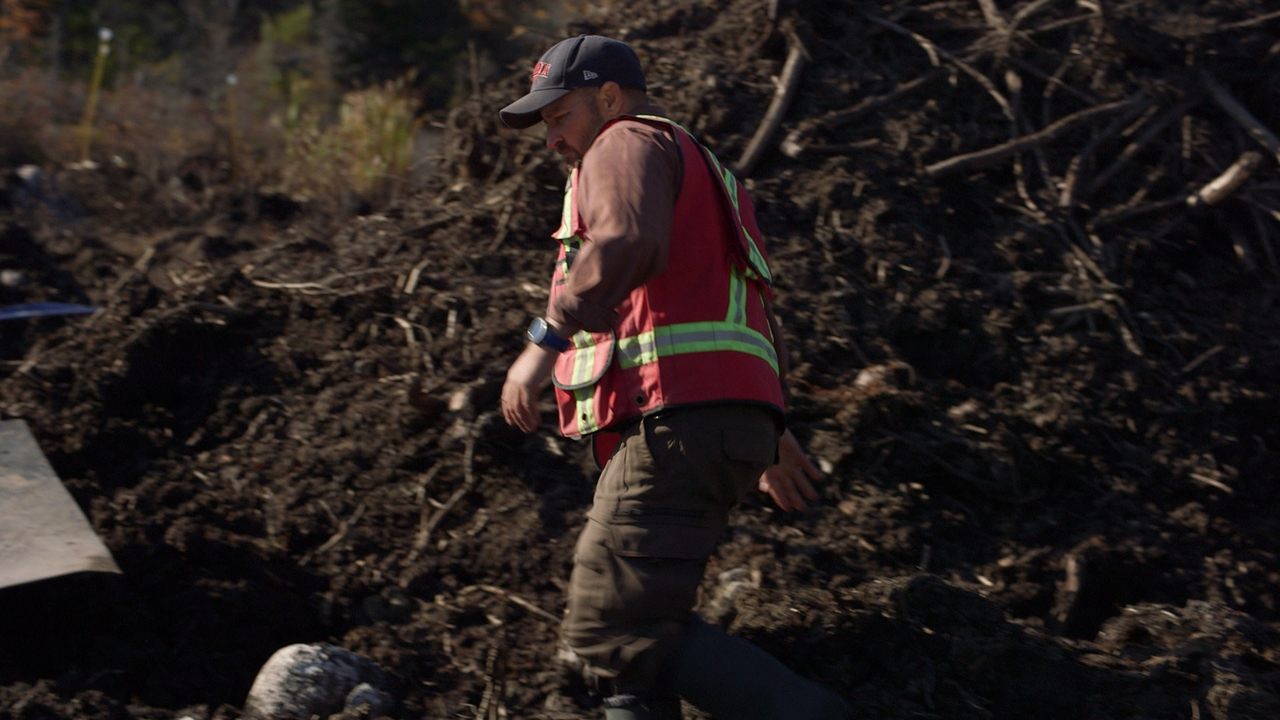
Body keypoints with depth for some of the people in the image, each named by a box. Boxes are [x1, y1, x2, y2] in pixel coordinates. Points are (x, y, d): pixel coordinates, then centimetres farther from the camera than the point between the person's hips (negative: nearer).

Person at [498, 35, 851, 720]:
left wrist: (546, 340, -23)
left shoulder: (628, 145, 3)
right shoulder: (699, 171, 33)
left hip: (675, 420, -11)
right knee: (632, 629, 8)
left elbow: (628, 242, -21)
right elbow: (756, 312, 35)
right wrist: (772, 433, 37)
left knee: (612, 626, -16)